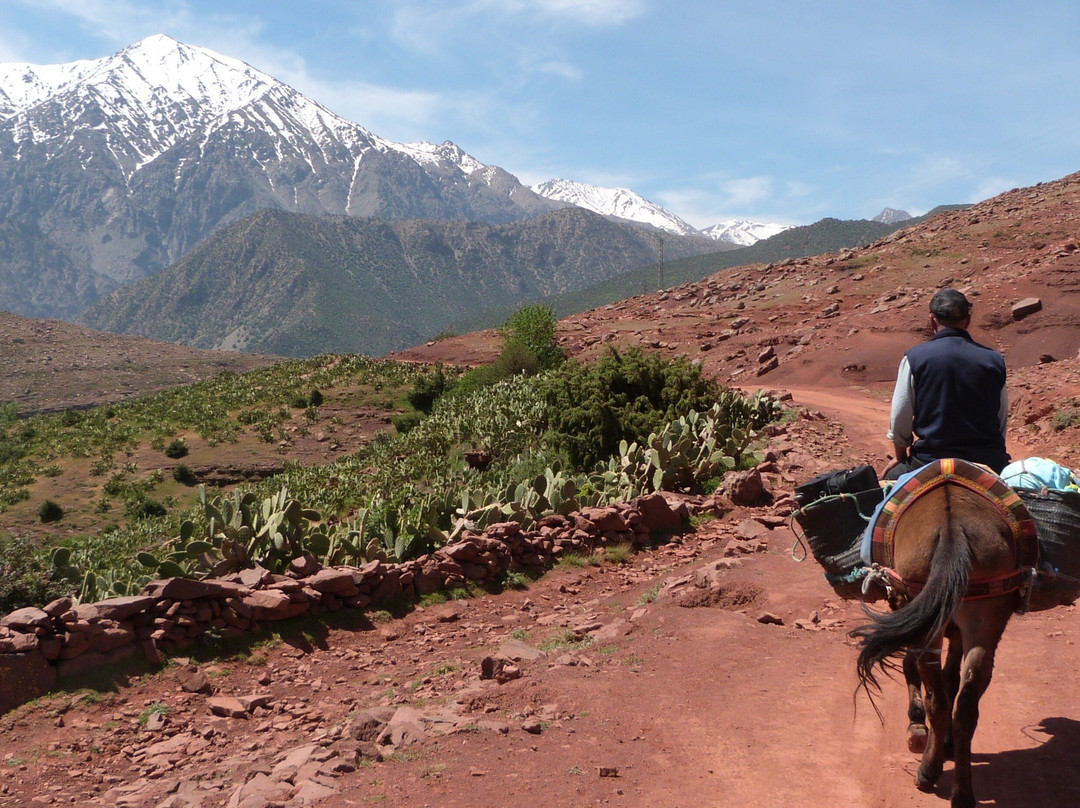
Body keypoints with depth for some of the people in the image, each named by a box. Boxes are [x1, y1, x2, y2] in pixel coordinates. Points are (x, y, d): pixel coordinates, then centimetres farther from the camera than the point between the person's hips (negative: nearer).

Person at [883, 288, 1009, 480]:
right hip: (990, 463, 2)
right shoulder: (994, 360, 5)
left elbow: (899, 420, -1)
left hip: (931, 463, -2)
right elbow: (1002, 421, 12)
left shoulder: (914, 358, -4)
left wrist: (900, 458, 17)